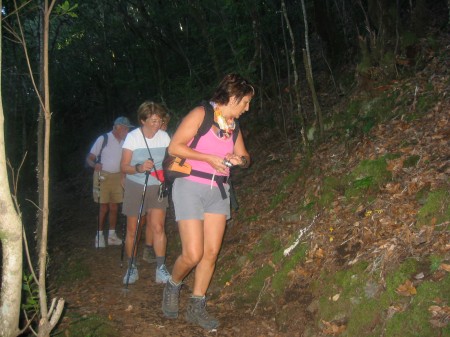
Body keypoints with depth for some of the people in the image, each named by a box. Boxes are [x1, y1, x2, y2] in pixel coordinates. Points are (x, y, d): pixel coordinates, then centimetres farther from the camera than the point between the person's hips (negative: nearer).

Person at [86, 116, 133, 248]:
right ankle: (99, 235, 12)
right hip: (103, 176, -4)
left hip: (117, 176, 4)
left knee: (114, 207, 8)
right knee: (104, 207, -2)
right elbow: (89, 158, -9)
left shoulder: (125, 141, 2)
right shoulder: (103, 139, -10)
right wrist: (95, 165, -28)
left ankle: (112, 235, 19)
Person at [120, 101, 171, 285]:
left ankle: (161, 269, -3)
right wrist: (139, 168, -30)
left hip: (157, 187, 1)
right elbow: (124, 166, -11)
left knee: (157, 227, -10)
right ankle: (131, 268, 21)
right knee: (132, 230, 5)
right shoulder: (133, 137, -10)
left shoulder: (164, 136, -4)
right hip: (135, 187, -1)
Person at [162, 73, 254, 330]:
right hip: (191, 187, -6)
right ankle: (173, 287, 21)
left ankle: (197, 307, 17)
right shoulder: (201, 114, -8)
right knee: (193, 254, -10)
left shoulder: (233, 125, 12)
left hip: (218, 192, 7)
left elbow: (245, 157, 18)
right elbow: (174, 147, -14)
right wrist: (209, 158, -18)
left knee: (211, 253, 3)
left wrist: (240, 159, -6)